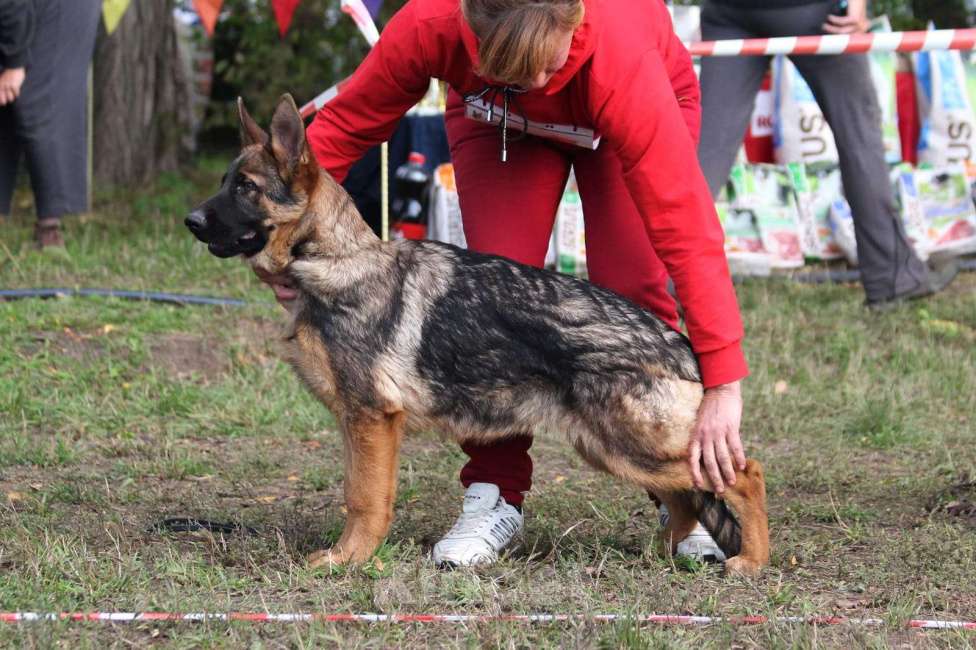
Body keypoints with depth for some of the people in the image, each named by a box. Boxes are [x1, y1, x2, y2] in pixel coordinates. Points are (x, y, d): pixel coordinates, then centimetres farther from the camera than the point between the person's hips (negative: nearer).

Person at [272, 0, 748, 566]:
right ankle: (495, 496, -6)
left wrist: (724, 384, -48)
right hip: (495, 116, 2)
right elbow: (344, 125, -21)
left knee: (631, 288, -18)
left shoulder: (622, 59, -46)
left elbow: (688, 228, -46)